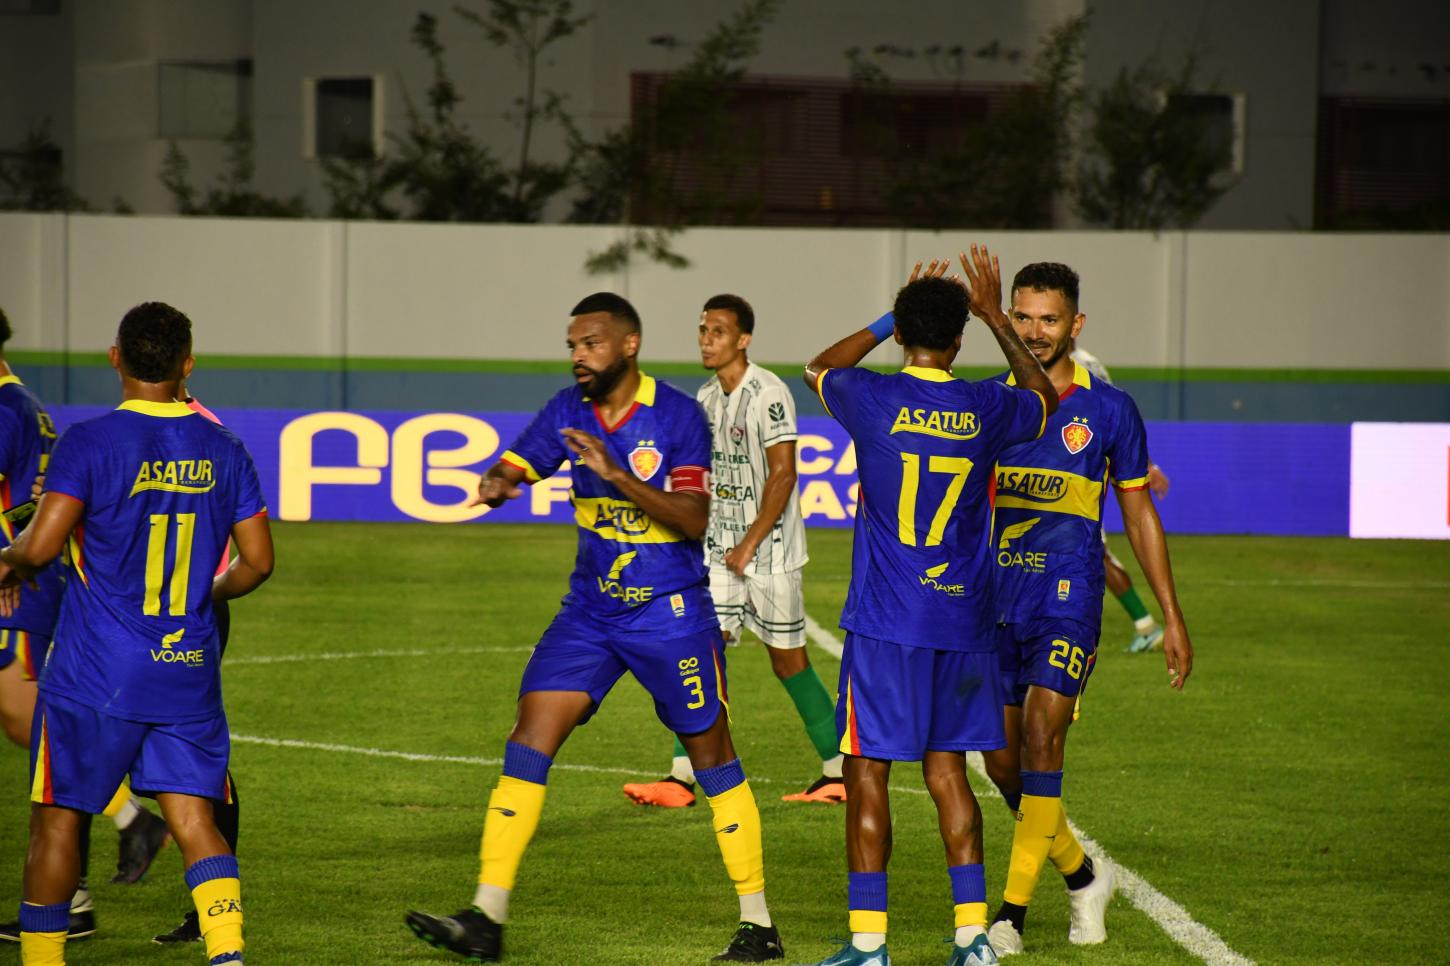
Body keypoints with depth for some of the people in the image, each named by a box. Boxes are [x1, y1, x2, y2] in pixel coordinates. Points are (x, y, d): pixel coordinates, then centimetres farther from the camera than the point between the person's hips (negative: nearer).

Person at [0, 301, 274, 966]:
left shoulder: (90, 443, -11)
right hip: (190, 673, 4)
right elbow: (257, 561, 8)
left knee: (57, 816, 9)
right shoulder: (223, 449, 5)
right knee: (193, 818, 2)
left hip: (96, 676, -4)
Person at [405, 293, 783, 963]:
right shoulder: (568, 411, 3)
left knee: (710, 755, 3)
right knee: (530, 736, -8)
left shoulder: (678, 416, -12)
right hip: (590, 609, 4)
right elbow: (514, 468, -1)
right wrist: (496, 483, -26)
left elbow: (695, 521, -19)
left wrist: (616, 474, -29)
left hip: (671, 612, -4)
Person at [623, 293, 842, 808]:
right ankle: (682, 777, -6)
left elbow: (782, 475, -16)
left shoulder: (768, 393, -14)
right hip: (720, 549, 6)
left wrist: (750, 544, -17)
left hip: (769, 550, -6)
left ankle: (840, 771, 14)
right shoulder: (706, 397, 9)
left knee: (788, 660, 1)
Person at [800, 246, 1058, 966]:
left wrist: (891, 319, 23)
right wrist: (997, 319, 27)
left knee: (868, 771, 1)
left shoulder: (872, 399, -7)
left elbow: (819, 369, 18)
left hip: (885, 622, -3)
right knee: (946, 768, 11)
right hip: (964, 619, 3)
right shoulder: (987, 411, 0)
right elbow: (1044, 398, 25)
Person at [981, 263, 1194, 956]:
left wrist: (1171, 616, 7)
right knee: (1001, 760, 4)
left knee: (1039, 738, -17)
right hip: (996, 599, 3)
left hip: (1069, 595, -3)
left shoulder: (1108, 410, 2)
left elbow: (1138, 514, 8)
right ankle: (1082, 875, 27)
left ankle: (1013, 910, -13)